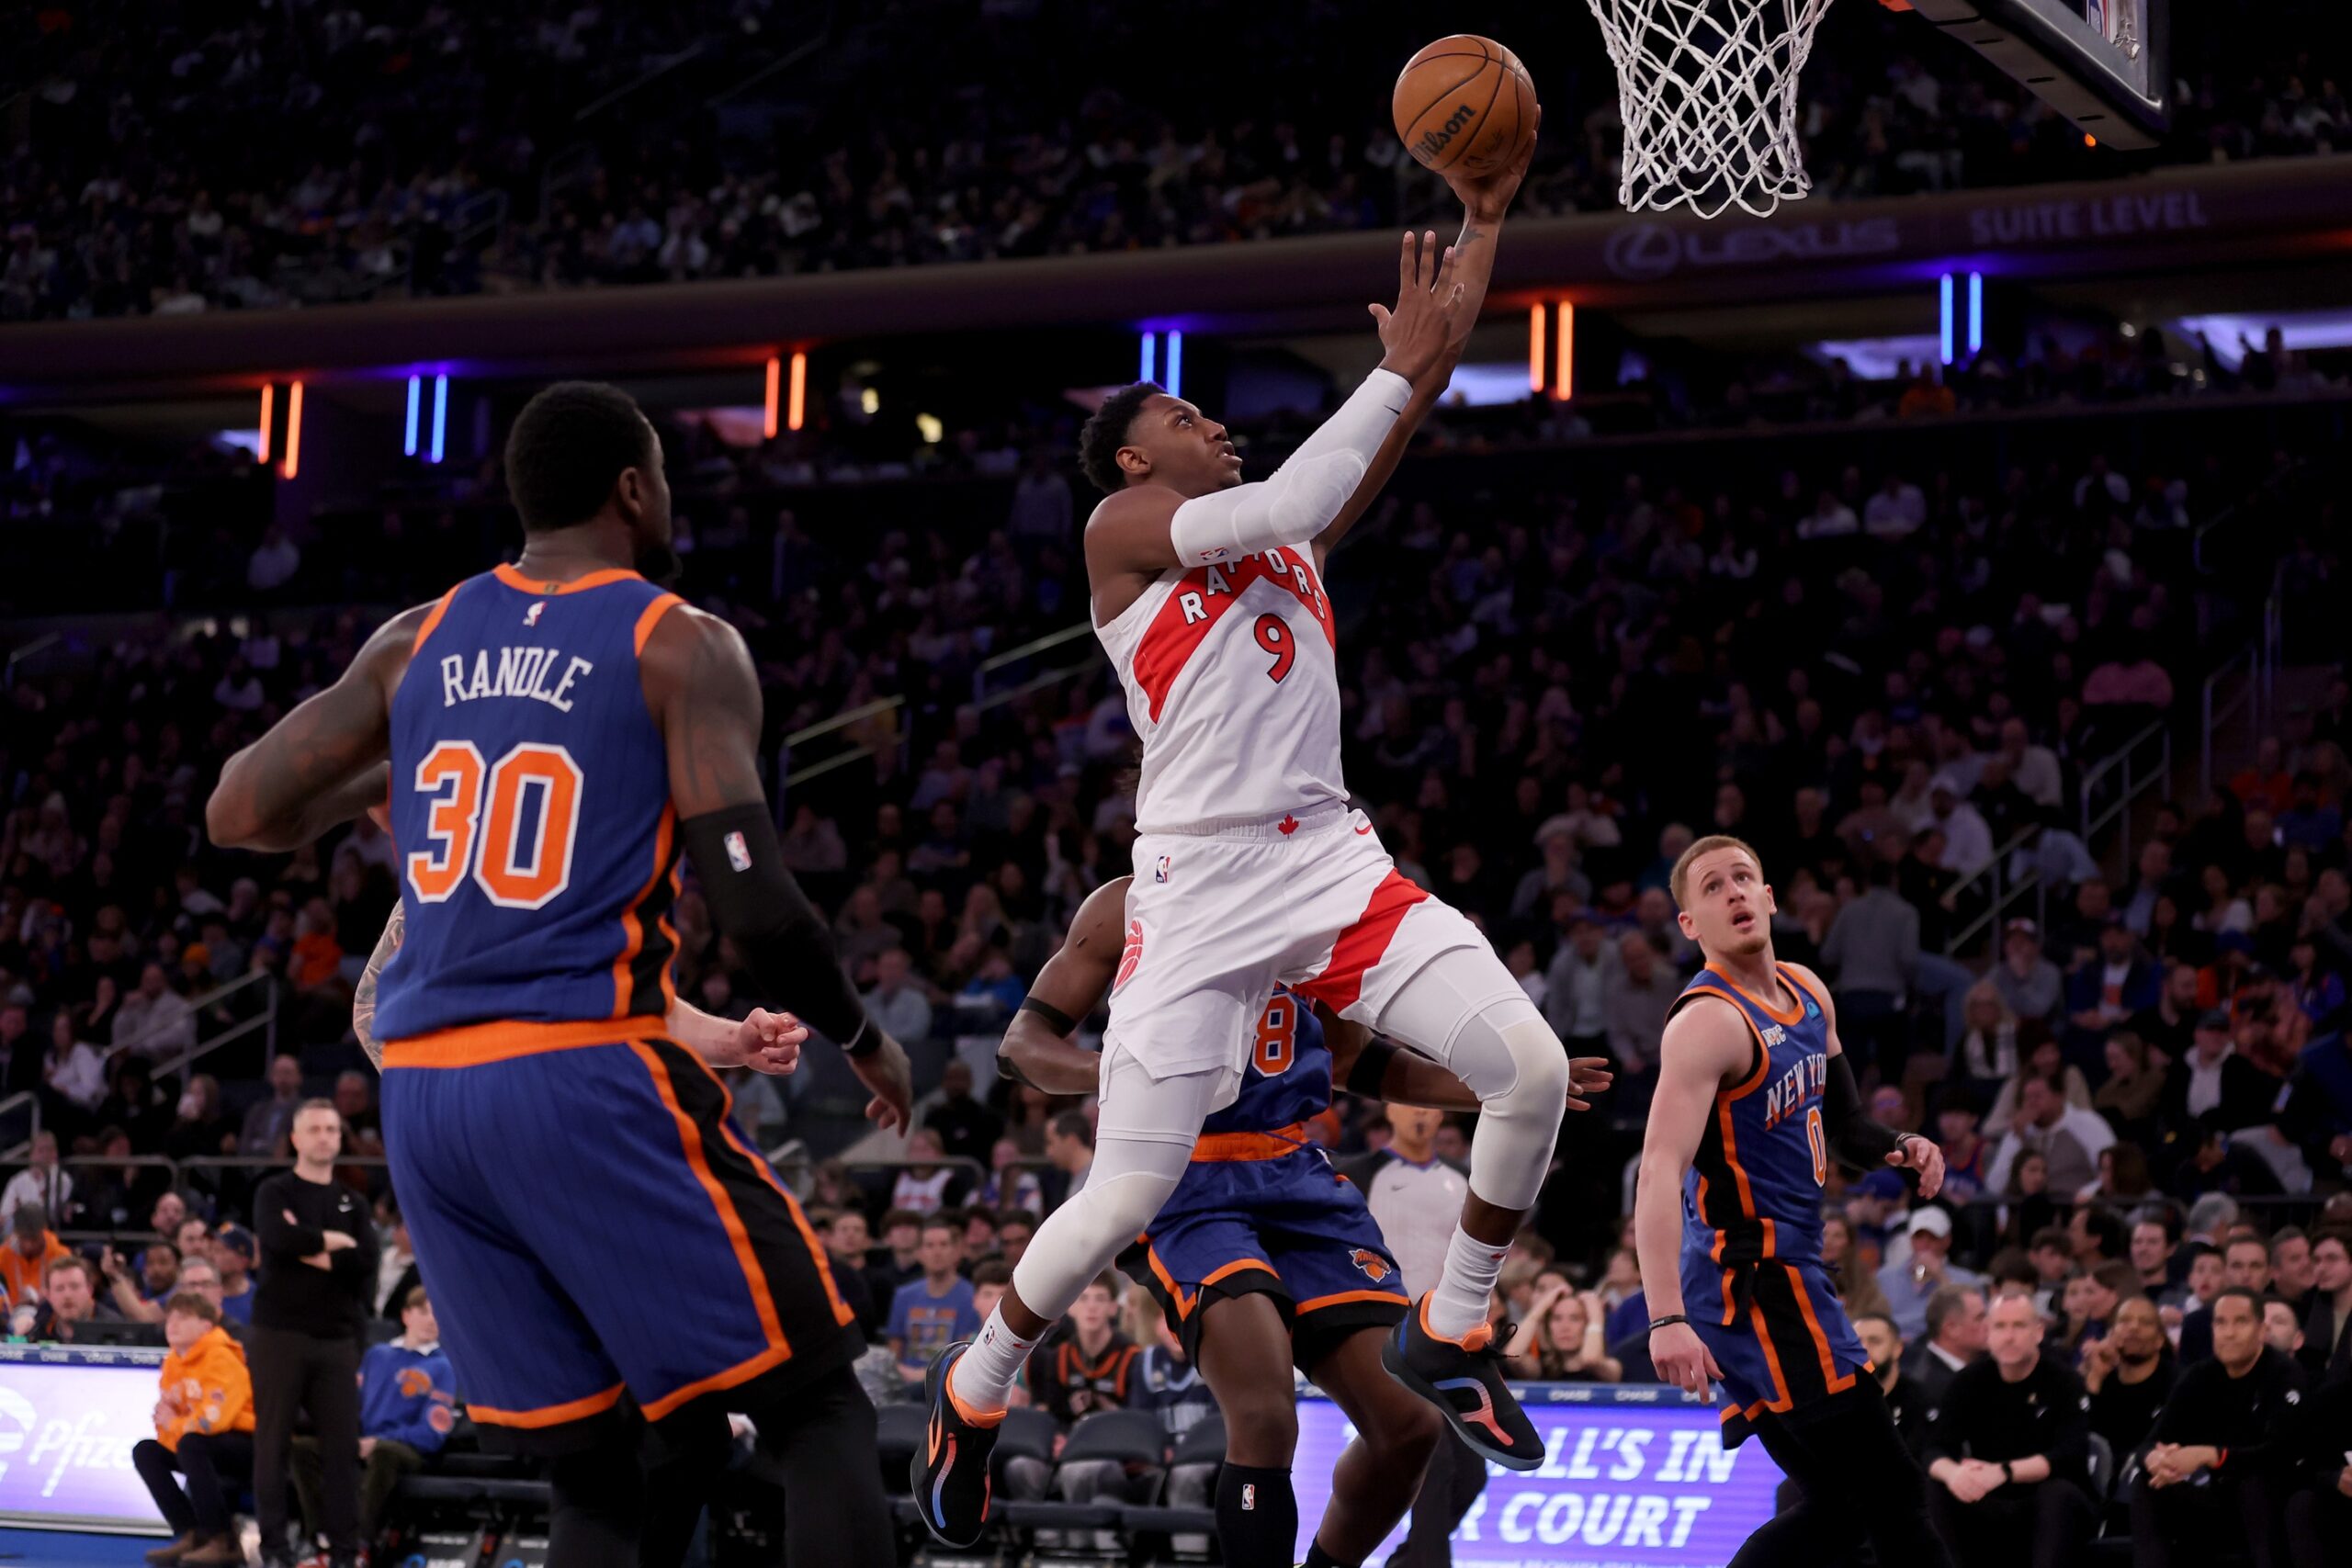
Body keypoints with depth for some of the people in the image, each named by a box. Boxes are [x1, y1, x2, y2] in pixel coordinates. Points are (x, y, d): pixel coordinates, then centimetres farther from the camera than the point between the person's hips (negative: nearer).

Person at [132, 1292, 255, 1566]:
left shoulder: (221, 1358, -17)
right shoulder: (173, 1363, 8)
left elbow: (215, 1418, -27)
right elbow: (168, 1419, 10)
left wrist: (175, 1425, -13)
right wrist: (164, 1418, -14)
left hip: (245, 1443, -9)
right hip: (207, 1445, 9)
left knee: (190, 1445, -34)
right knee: (145, 1451, -1)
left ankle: (223, 1541, -29)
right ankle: (190, 1535, -5)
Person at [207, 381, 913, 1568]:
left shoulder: (416, 642, 13)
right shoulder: (683, 648, -1)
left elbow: (239, 814, 11)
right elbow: (755, 911, -10)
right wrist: (863, 1040, 8)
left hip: (419, 1098, 6)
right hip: (587, 1076, -6)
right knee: (817, 1413, 3)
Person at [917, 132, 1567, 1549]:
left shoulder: (1285, 537, 20)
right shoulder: (1124, 523, 1)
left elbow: (1425, 389, 15)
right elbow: (1282, 506, -17)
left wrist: (1485, 219, 11)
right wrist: (1402, 366, -11)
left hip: (1333, 859, 6)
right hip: (1202, 887, -6)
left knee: (1536, 1070, -10)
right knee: (1124, 1202, -8)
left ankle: (1447, 1339, 9)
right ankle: (972, 1396, 18)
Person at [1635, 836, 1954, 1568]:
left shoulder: (1809, 994, 11)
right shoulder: (1709, 1021, -16)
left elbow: (1837, 1121, 27)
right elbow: (1659, 1173, -27)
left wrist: (1897, 1147, 4)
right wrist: (1666, 1319, -38)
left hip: (1784, 1269, 9)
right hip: (1752, 1280, -9)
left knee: (1837, 1508, 13)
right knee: (1892, 1494, -8)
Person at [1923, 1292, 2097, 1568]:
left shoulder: (2064, 1383, -8)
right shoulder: (1970, 1382, 2)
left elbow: (2071, 1457, -21)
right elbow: (1936, 1450, -7)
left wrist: (2004, 1472, -37)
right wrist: (1952, 1473, -33)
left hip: (2051, 1513, -3)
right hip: (1990, 1513, 3)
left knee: (2060, 1493, -35)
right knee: (1936, 1496, -23)